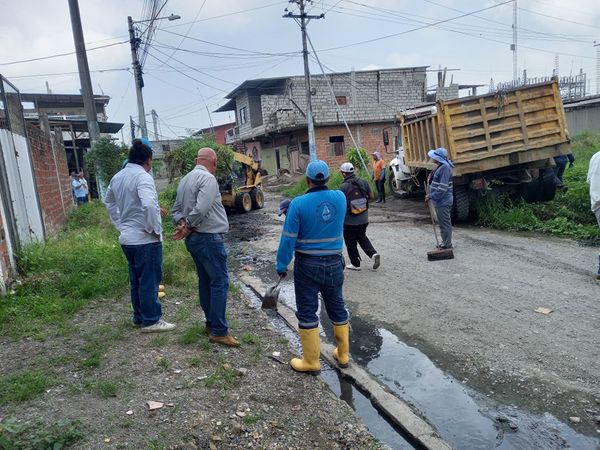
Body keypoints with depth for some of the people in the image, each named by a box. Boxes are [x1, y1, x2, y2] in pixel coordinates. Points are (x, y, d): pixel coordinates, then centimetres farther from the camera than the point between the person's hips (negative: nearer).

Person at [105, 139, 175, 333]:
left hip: (127, 238, 9)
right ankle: (151, 320, 11)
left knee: (136, 280, 18)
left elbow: (109, 202, 24)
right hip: (145, 239, -8)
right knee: (149, 281, 2)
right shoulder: (142, 176, -17)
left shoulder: (117, 177, 10)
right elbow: (148, 205, -32)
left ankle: (139, 317, 29)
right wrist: (154, 229, -20)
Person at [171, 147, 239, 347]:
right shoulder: (208, 178, -15)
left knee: (205, 280, 15)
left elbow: (176, 209, 13)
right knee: (219, 282, -5)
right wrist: (188, 227, -12)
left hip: (193, 239, 9)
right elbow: (201, 209, -25)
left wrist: (182, 223, -4)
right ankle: (219, 331, -3)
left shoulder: (185, 179, 14)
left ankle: (211, 323, 24)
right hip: (209, 238, -9)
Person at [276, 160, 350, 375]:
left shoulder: (299, 204, -16)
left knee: (307, 312, 8)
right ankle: (343, 355, 33)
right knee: (337, 308, 19)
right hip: (334, 263, 4)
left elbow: (288, 238, -15)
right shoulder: (340, 197, -4)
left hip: (308, 266, -4)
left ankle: (311, 362, 17)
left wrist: (281, 265, -4)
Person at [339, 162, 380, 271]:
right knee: (362, 237, 23)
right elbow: (371, 196, 4)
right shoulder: (364, 182, -4)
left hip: (349, 220, -5)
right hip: (364, 219, 5)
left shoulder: (343, 187, -18)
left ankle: (355, 264, 20)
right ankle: (373, 254, 5)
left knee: (351, 242, 11)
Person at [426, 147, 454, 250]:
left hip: (443, 201, -11)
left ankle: (446, 245, 4)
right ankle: (446, 243, 29)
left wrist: (431, 196, -20)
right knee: (444, 223, 18)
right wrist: (430, 194, 12)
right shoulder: (440, 167, 12)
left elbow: (442, 188, -24)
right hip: (440, 201, 11)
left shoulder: (444, 168, -20)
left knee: (445, 224, -3)